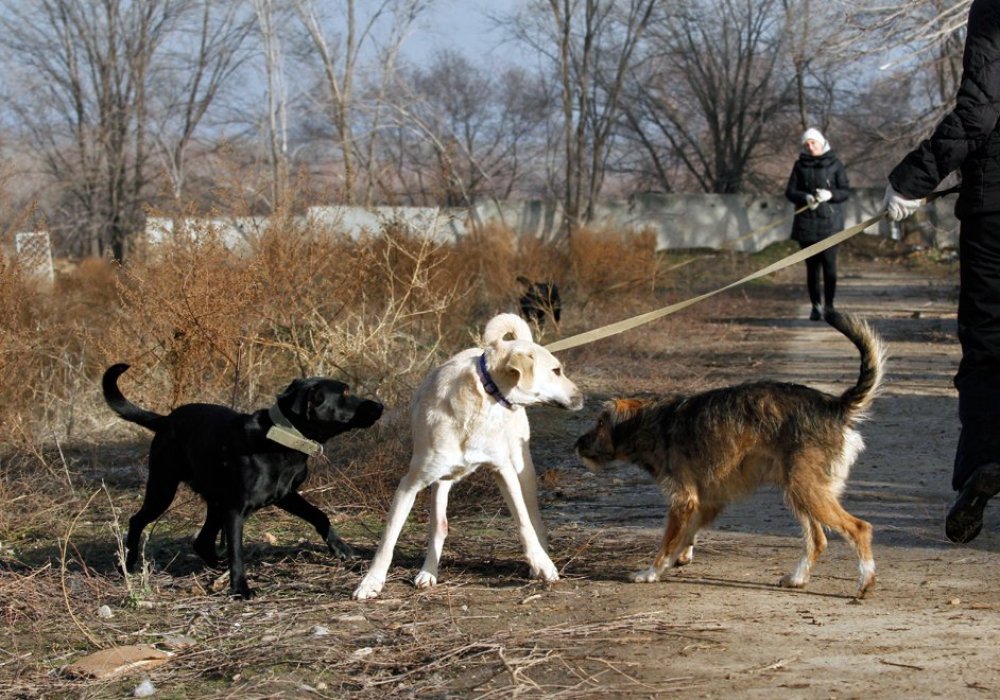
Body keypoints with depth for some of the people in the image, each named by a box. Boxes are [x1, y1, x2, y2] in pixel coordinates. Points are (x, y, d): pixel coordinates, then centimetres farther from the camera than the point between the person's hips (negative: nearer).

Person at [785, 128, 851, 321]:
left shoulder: (834, 164, 2)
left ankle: (829, 305, 0)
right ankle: (815, 306, 13)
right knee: (811, 266, 5)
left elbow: (845, 192, 0)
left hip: (830, 222, -2)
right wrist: (805, 198, -17)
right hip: (806, 223, 2)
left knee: (829, 265, -9)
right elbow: (790, 191, 4)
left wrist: (830, 194, -21)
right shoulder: (800, 165, 8)